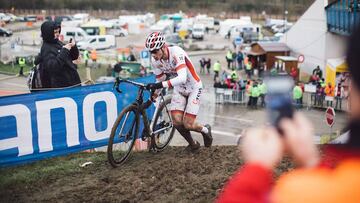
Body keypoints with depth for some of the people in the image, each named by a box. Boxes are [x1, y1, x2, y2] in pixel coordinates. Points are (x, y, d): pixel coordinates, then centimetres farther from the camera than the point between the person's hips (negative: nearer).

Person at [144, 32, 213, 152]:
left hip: (193, 87, -5)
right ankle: (193, 144, 17)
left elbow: (182, 78, -43)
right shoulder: (155, 62, -13)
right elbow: (160, 81, 3)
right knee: (177, 121, -10)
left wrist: (160, 85, -52)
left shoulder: (176, 53, -32)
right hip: (179, 89, 5)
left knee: (187, 124, -11)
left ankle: (205, 130, 23)